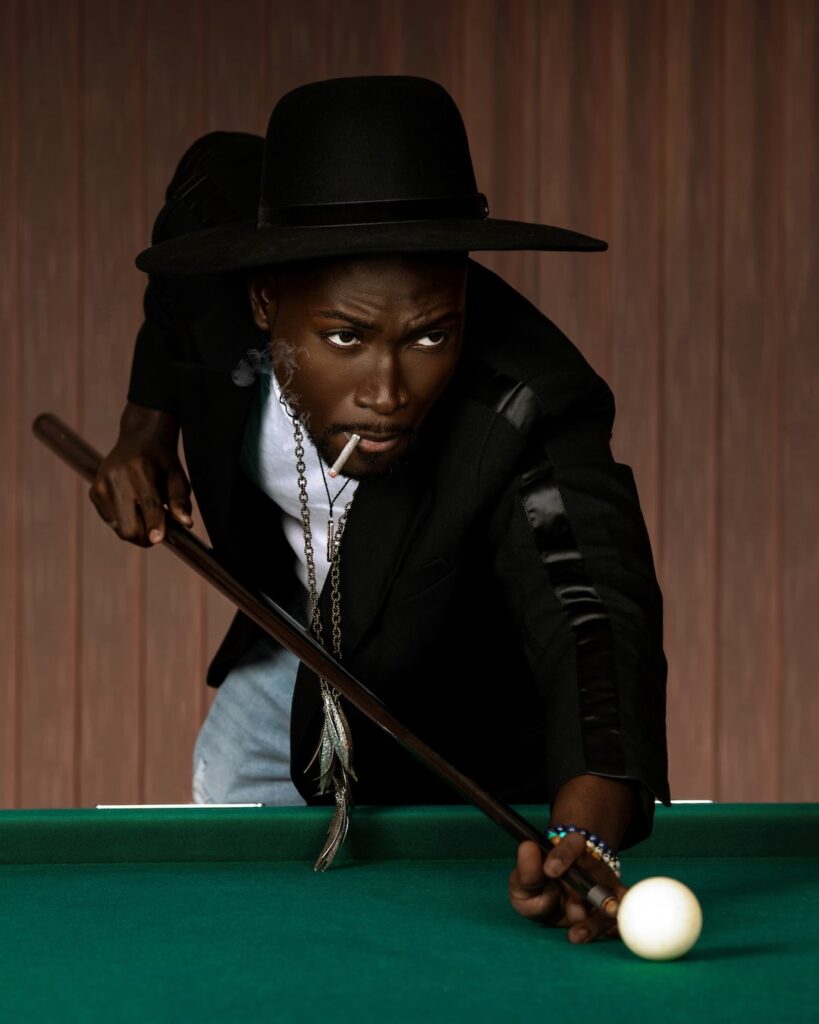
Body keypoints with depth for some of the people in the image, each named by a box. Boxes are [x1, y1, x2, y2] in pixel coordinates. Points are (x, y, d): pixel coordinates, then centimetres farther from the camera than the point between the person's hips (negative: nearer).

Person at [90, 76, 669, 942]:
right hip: (285, 661, 5)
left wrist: (587, 828, -79)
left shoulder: (529, 415, -44)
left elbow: (595, 617, -60)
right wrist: (147, 424, -11)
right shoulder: (221, 204, -29)